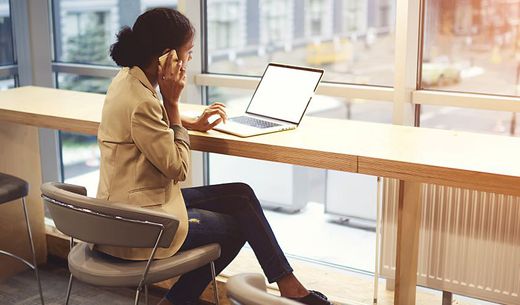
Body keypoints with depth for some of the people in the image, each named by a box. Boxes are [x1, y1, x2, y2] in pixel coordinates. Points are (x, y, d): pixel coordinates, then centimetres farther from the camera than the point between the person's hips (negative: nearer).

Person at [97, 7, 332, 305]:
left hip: (131, 205, 9)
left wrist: (194, 123, 15)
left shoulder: (129, 79, 2)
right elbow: (178, 168, -19)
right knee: (237, 227, 8)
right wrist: (172, 101, -18)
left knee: (242, 195, 8)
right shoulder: (140, 102, -27)